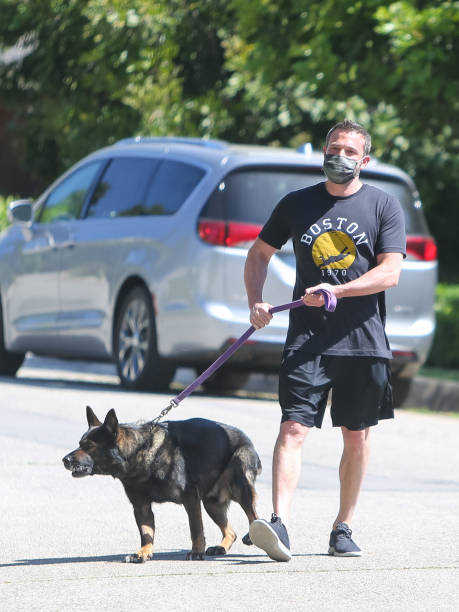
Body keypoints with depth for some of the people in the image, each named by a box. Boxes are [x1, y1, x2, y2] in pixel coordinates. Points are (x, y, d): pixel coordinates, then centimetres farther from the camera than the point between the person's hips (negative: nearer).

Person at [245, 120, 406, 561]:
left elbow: (390, 273, -6)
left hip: (364, 340, 0)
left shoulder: (384, 206, 3)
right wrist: (256, 301, 2)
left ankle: (343, 529, 20)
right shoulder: (297, 204, 9)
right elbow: (259, 254, 19)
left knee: (356, 437, 8)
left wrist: (336, 290, -18)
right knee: (293, 428, -14)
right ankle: (279, 525, -24)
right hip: (307, 338, 0)